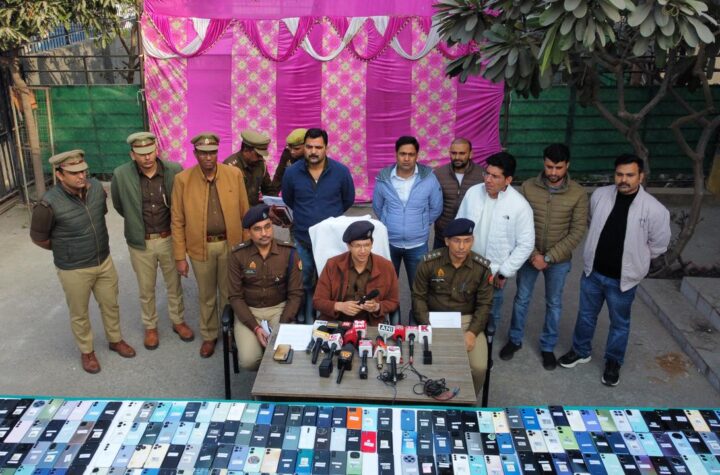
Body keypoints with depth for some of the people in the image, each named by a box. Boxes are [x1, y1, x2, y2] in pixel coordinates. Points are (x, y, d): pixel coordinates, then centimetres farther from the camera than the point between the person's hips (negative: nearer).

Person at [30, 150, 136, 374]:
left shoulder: (96, 187, -12)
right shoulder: (49, 204, -26)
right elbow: (38, 237, -10)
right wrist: (65, 250, 4)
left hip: (104, 261, 4)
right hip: (73, 270, -4)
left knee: (110, 304, 22)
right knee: (79, 314, 16)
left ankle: (115, 340, 45)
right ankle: (86, 351, 39)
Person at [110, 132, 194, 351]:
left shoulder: (174, 171, -15)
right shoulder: (121, 175, -16)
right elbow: (119, 205, 4)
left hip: (169, 239, 0)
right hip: (140, 243, 0)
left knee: (174, 285, 19)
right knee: (146, 289, 17)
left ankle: (178, 321, 40)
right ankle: (150, 327, 38)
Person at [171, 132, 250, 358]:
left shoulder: (234, 174, -5)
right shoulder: (183, 179, -7)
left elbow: (244, 212, 0)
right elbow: (177, 221, -4)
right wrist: (180, 256, -5)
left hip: (230, 244, 0)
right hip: (201, 247, 0)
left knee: (229, 293, 15)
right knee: (206, 295, 15)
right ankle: (209, 335, 35)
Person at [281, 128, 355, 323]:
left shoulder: (341, 172, -8)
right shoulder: (292, 173, -6)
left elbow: (348, 200, 8)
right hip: (302, 241, 1)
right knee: (303, 285, 11)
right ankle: (305, 322, 28)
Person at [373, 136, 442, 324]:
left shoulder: (429, 178, -11)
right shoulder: (383, 178, -8)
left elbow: (436, 209, 2)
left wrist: (420, 225, 8)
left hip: (417, 244, -1)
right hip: (388, 243, 1)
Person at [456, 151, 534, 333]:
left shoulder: (520, 206, -17)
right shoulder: (473, 192, -7)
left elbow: (526, 244, -11)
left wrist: (504, 272, -11)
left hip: (494, 272, -2)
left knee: (490, 315, 16)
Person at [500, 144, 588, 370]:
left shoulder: (578, 194, -13)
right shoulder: (528, 187, -10)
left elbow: (578, 231, -12)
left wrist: (548, 257, -16)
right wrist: (533, 253, -15)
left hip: (559, 260, -1)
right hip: (529, 256, 1)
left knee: (554, 303, 14)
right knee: (522, 299, 15)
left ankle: (548, 347, 33)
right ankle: (515, 340, 35)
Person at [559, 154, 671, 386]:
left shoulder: (655, 209, -19)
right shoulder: (599, 195, -9)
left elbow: (659, 245, -5)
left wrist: (633, 259, 2)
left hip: (623, 279, -3)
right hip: (592, 272, 3)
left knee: (619, 324, 16)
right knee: (585, 315, 20)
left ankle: (613, 363, 38)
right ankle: (581, 351, 43)